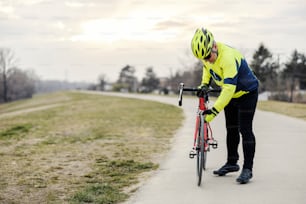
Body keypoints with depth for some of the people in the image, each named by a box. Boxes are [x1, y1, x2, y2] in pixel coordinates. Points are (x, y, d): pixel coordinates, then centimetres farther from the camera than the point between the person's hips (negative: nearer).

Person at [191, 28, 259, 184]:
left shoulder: (228, 57, -38)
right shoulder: (208, 54, -12)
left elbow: (229, 88, -44)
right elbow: (207, 67, 14)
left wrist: (214, 111, -47)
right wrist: (204, 84, -2)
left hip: (246, 93, -8)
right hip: (230, 95, 8)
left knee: (245, 130, -10)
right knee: (231, 129, 13)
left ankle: (248, 169, -6)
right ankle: (232, 163, 25)